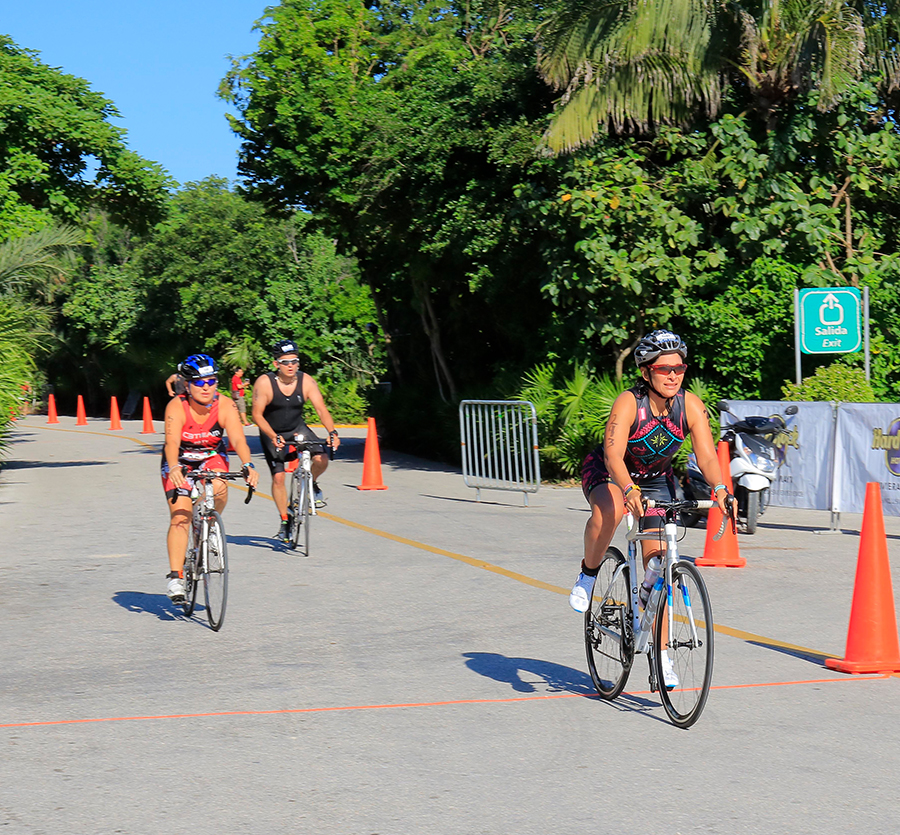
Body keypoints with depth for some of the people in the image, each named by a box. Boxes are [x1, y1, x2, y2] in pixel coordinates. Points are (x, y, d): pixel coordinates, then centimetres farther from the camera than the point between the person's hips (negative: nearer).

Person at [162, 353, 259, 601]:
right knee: (180, 517, -15)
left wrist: (248, 466, -50)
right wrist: (174, 468, -58)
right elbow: (172, 442, -38)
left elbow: (238, 439, -32)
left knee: (218, 488, -31)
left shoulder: (225, 406, -22)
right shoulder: (177, 407, -26)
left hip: (213, 458, 1)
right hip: (181, 462, -1)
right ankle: (175, 577, -12)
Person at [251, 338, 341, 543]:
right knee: (278, 477, -11)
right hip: (272, 434, -2)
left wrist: (332, 432, -34)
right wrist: (274, 437, -35)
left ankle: (311, 484, 13)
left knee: (321, 459, -20)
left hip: (297, 428, 2)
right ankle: (285, 521, 6)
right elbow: (257, 414, -22)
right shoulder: (264, 383, -22)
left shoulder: (306, 381, -15)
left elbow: (321, 408, -18)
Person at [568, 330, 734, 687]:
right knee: (611, 509, -39)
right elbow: (613, 454, -40)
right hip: (607, 474, -3)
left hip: (656, 481, 3)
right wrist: (629, 490, -58)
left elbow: (707, 456, -25)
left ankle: (661, 654, 6)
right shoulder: (629, 403, -29)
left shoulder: (690, 406, -20)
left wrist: (720, 490, -45)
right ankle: (588, 574, -12)